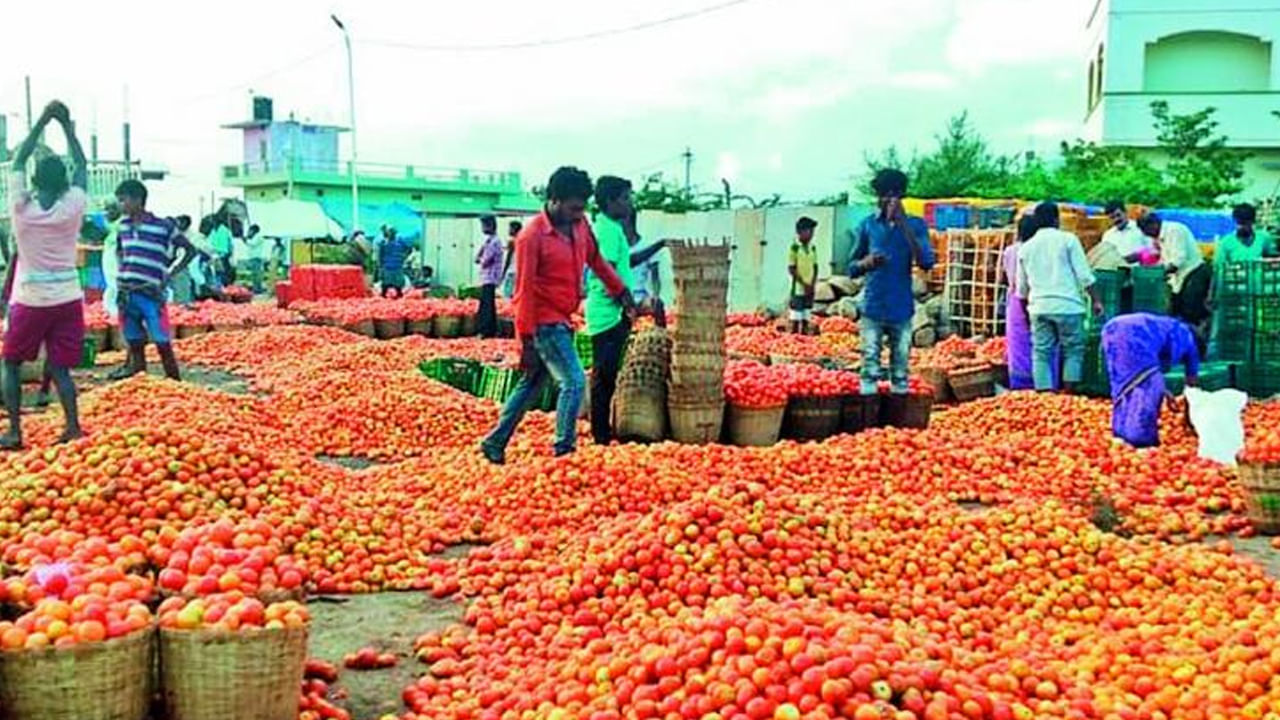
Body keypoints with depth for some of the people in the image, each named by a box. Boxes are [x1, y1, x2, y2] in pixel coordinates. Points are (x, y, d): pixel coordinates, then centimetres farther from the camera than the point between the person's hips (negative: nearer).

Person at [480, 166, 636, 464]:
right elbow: (524, 291, -16)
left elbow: (596, 260, 22)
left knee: (531, 385, 15)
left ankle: (495, 443, 25)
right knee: (574, 382, -12)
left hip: (562, 321, 8)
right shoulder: (532, 236, -17)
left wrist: (621, 292, 22)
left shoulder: (580, 225, 5)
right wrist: (527, 341, -16)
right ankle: (564, 450, -4)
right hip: (545, 323, -8)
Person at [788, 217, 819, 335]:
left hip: (810, 288, 5)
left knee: (806, 317, 9)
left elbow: (815, 268, 11)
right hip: (798, 288, -5)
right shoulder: (794, 248, -7)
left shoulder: (813, 248, 9)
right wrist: (804, 284, -14)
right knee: (796, 318, -3)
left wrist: (813, 284, -3)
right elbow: (791, 269, -9)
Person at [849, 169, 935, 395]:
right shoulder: (867, 226, 5)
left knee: (901, 365, 3)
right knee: (870, 363, -3)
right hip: (873, 309, 0)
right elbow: (852, 269, 10)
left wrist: (903, 224, -18)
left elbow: (926, 262, -13)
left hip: (901, 310, 0)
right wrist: (866, 263, -14)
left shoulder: (915, 225, 2)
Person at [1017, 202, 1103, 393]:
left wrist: (1025, 309, 31)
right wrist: (1096, 300, 1)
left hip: (1039, 307, 3)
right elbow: (1084, 275, -4)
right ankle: (1068, 394, 1)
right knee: (1073, 350, 7)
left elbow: (1022, 288, 19)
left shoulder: (1026, 248, 13)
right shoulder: (1067, 240, 0)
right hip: (1067, 305, -3)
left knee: (1041, 353, 4)